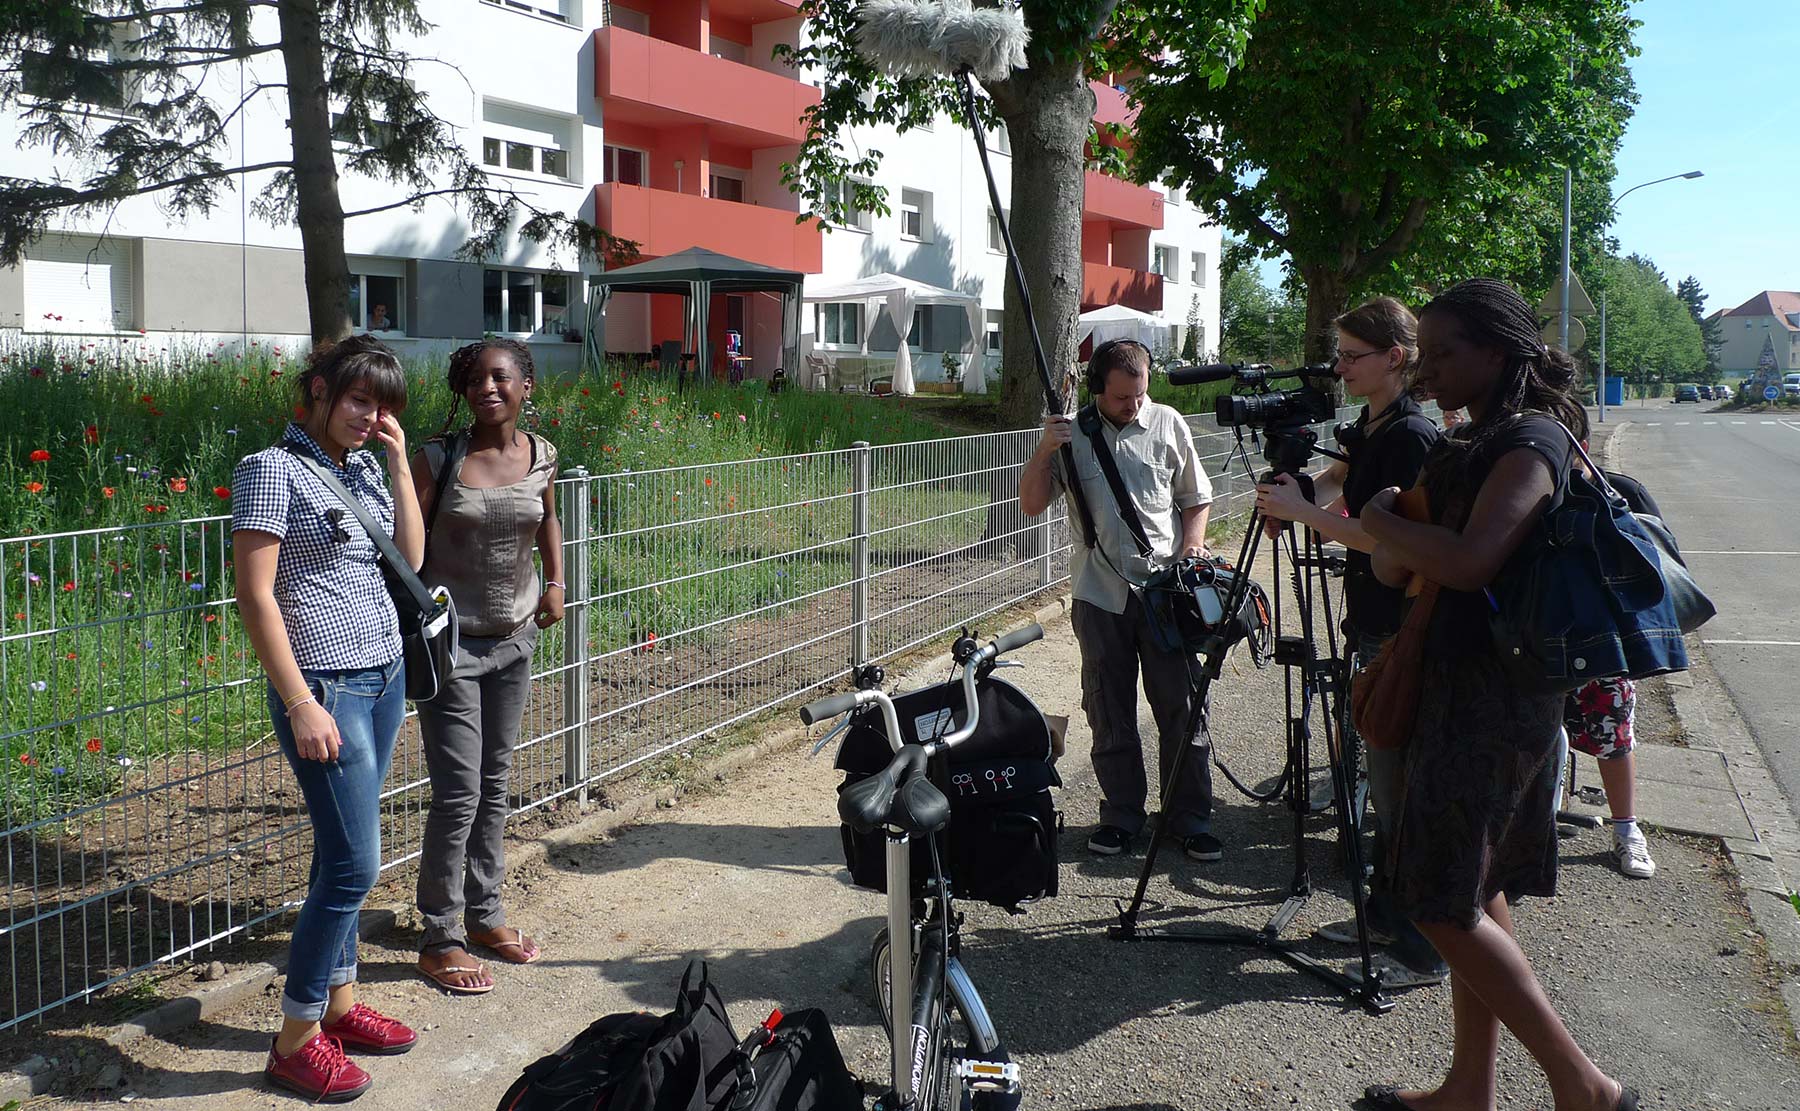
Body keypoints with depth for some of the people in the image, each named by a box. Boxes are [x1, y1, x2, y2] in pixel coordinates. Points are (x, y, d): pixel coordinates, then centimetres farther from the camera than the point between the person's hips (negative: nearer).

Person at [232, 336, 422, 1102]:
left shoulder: (364, 467, 11)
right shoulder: (273, 469, -9)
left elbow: (410, 557, 6)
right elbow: (255, 594, -13)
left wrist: (398, 462, 0)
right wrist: (301, 704, -17)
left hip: (385, 679, 7)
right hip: (327, 687, -7)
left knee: (342, 856, 15)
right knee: (355, 863, -6)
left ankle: (338, 1003, 27)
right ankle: (295, 1039, 8)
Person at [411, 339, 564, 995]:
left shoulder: (540, 456, 1)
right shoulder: (438, 458, -12)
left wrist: (555, 582, 10)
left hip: (515, 638, 5)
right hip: (452, 639, -5)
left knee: (495, 784, 15)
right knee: (460, 793, -4)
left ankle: (484, 914, 30)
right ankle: (439, 940, 10)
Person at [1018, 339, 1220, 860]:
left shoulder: (1167, 424, 4)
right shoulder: (1073, 433, 2)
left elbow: (1196, 499, 12)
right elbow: (1031, 504, 0)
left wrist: (1190, 550, -2)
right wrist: (1045, 450, -14)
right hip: (1100, 595, 0)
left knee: (1182, 707, 1)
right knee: (1110, 713, 8)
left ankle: (1189, 817, 13)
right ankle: (1122, 814, 20)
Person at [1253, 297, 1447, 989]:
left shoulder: (1411, 435, -16)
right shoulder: (1371, 429, 12)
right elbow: (1345, 474, 32)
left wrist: (1305, 511, -18)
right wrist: (1302, 494, 13)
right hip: (1376, 630, 10)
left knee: (1401, 790, -5)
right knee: (1385, 784, 16)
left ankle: (1424, 951, 4)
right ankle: (1385, 917, 28)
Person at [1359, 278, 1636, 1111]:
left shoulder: (1530, 442, -14)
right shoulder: (1470, 443, 15)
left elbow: (1471, 561, -28)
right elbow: (1393, 568, 16)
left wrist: (1384, 521, -13)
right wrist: (1399, 545, -6)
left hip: (1490, 704, -10)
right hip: (1463, 691, 10)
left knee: (1443, 903, -5)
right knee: (1475, 895, 13)